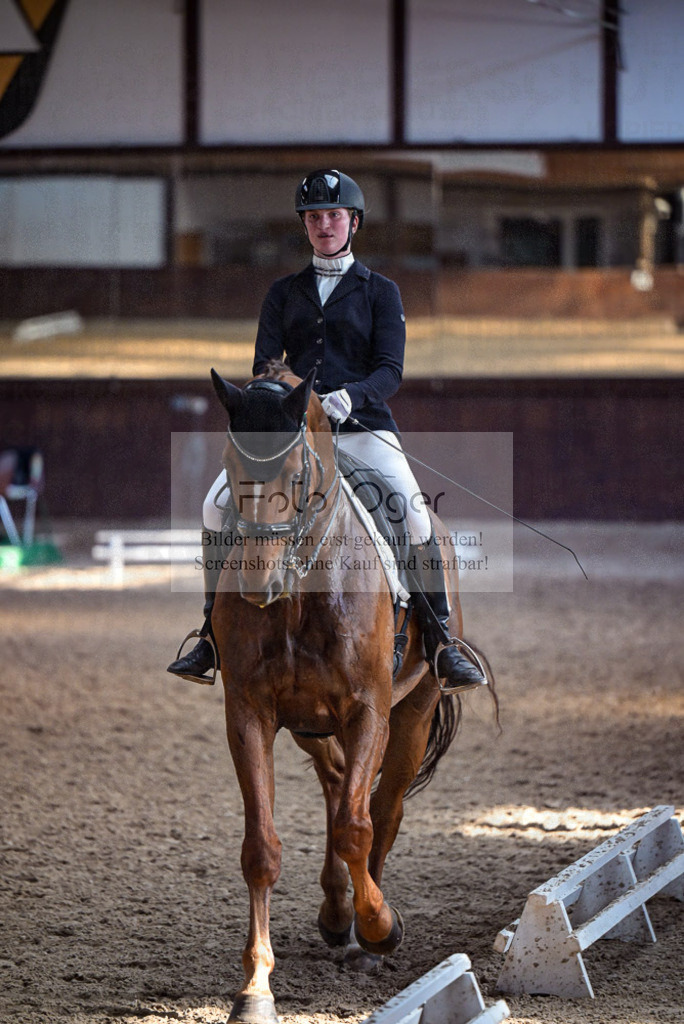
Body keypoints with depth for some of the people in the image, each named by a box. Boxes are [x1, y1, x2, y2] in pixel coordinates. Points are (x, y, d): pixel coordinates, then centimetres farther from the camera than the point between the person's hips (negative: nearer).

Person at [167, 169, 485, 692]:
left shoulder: (379, 291, 8)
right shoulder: (285, 293, 16)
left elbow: (391, 371, -2)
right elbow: (264, 363, 8)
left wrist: (349, 396, -23)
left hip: (362, 427, -3)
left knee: (414, 512, -27)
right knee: (219, 502, -17)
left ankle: (441, 643, -17)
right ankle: (213, 637, -8)